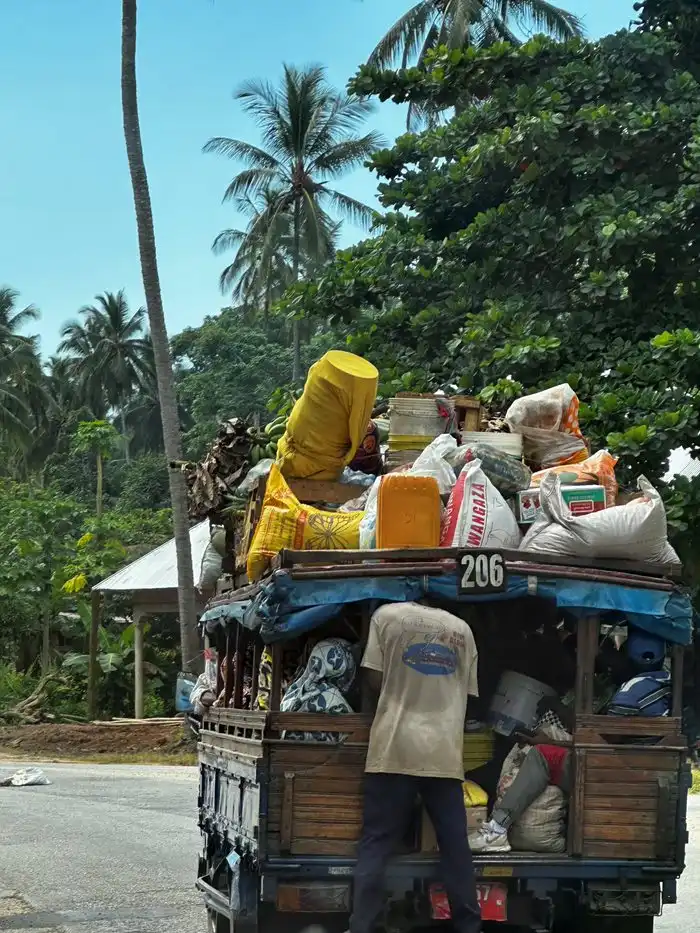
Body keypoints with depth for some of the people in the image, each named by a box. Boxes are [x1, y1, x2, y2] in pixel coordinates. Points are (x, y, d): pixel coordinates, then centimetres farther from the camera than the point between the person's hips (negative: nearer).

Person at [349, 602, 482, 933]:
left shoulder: (387, 615, 2)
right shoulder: (462, 629, 12)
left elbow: (373, 679, 0)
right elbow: (467, 692, 14)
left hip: (395, 746, -2)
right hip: (444, 751, 2)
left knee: (376, 844, 0)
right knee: (455, 846, 8)